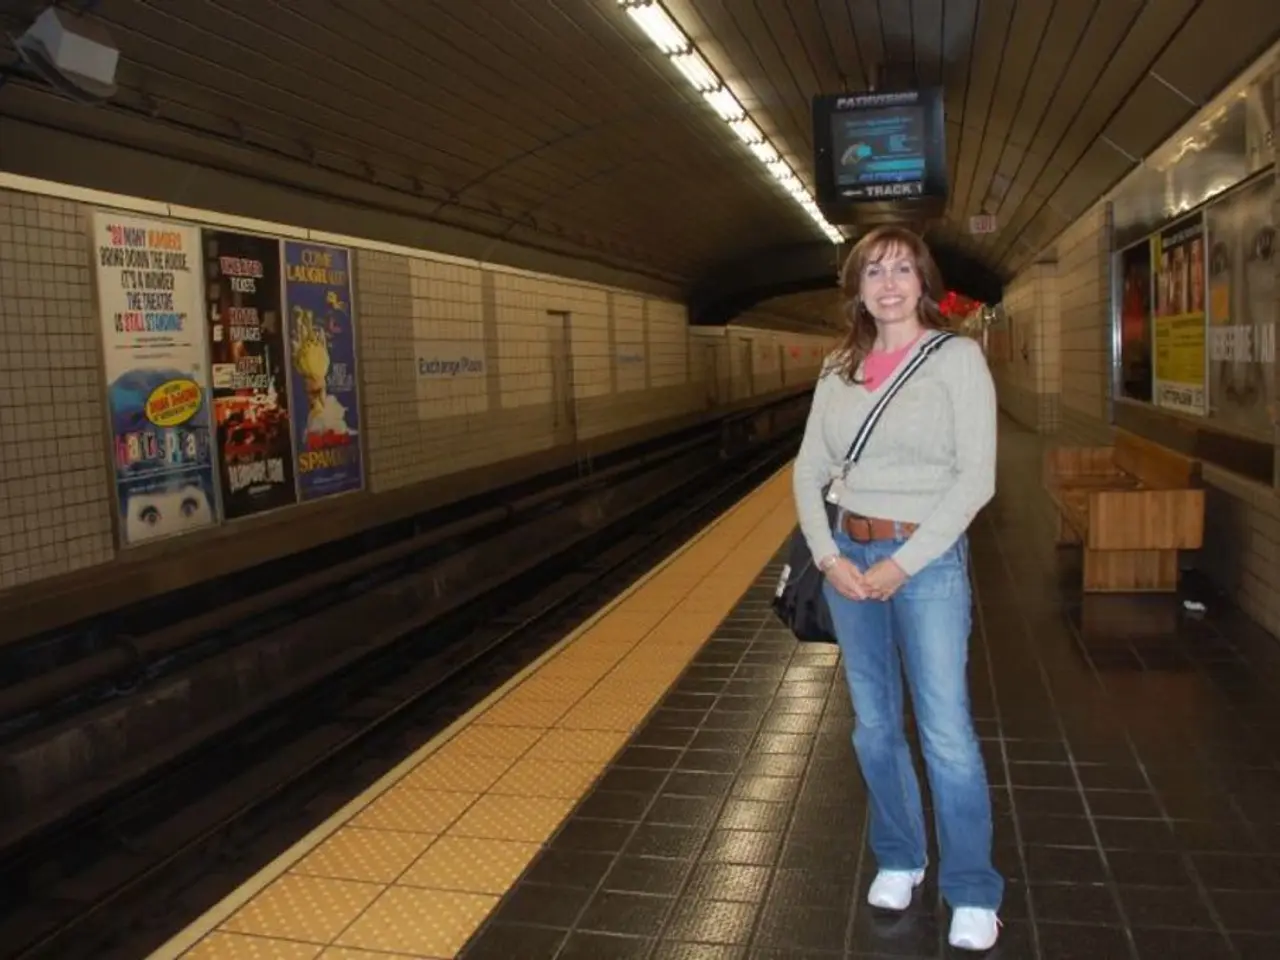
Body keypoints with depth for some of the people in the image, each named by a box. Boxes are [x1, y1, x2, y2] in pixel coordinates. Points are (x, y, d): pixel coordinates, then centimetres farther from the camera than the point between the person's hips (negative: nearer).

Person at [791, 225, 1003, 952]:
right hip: (849, 556, 5)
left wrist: (904, 563, -15)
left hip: (928, 558, -4)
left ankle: (974, 893, 18)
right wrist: (829, 556, -7)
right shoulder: (840, 368, 7)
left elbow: (976, 477, -12)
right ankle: (899, 859, 33)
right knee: (875, 726, 14)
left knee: (947, 734, -1)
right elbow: (809, 470, 7)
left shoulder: (958, 357, -6)